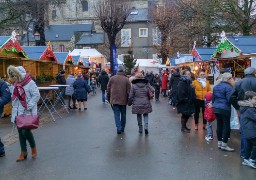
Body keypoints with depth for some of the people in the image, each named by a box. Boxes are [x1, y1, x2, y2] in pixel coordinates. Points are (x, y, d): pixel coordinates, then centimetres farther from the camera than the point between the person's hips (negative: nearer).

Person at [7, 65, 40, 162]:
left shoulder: (29, 82, -13)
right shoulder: (16, 84, 9)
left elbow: (36, 95, -15)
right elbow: (15, 98, 16)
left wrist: (29, 107, -18)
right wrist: (14, 110, 8)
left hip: (28, 112, -7)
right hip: (18, 113, 7)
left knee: (25, 131, -8)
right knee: (20, 132, 10)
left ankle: (33, 148, 18)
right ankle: (23, 152, 22)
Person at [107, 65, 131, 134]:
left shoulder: (112, 78, -2)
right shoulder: (126, 79, -6)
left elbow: (108, 89, 2)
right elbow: (128, 91, -5)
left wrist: (108, 98, 12)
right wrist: (129, 100, 6)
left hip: (114, 100, 0)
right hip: (123, 100, 0)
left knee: (116, 114, 4)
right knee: (123, 114, 15)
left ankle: (118, 128, -8)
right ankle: (122, 128, 24)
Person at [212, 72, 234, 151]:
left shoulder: (216, 86, 14)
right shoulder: (228, 87, -12)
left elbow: (213, 98, 20)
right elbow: (229, 99, -18)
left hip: (216, 108, 8)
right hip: (225, 109, -8)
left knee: (219, 125, 14)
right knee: (226, 126, 0)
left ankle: (219, 143, 20)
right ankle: (224, 145, 3)